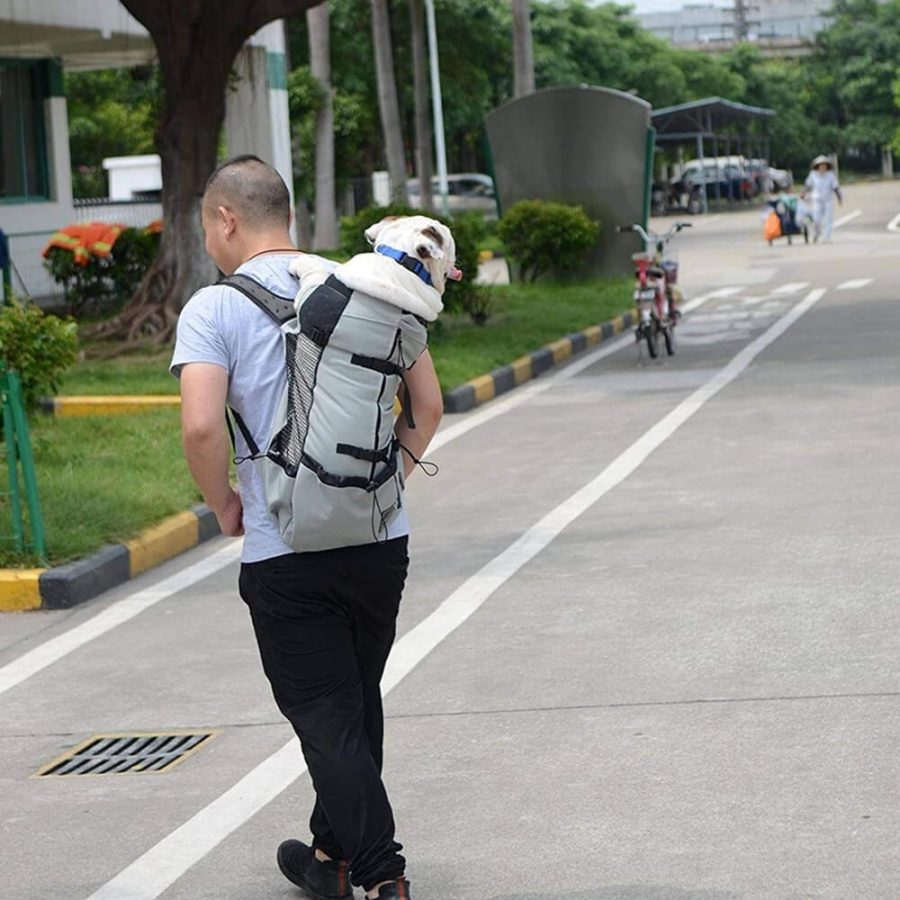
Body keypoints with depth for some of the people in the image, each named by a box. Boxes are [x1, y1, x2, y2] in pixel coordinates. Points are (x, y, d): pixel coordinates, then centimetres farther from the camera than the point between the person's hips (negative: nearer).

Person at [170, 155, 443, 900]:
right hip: (381, 538, 5)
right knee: (358, 701, 19)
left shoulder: (214, 309, -8)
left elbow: (201, 426, -20)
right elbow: (429, 405, 6)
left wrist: (224, 503, -3)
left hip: (285, 552, -5)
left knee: (325, 716, 3)